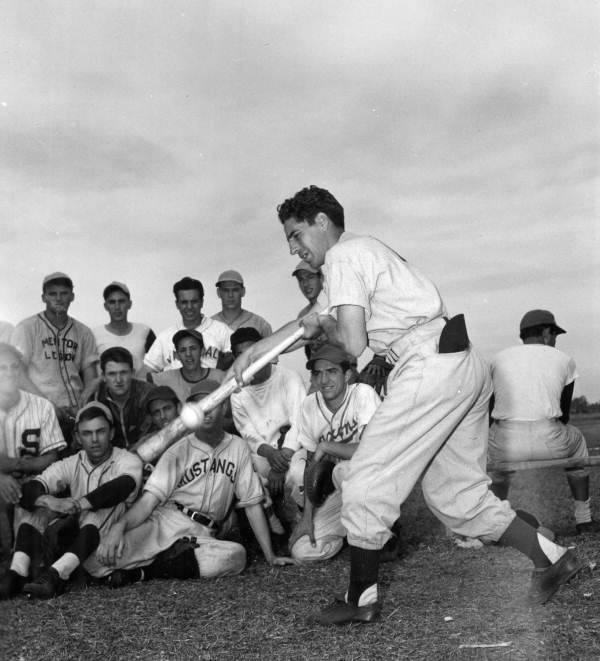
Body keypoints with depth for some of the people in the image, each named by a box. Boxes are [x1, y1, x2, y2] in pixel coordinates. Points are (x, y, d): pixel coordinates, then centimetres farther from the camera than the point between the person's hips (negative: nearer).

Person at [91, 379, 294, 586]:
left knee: (237, 555, -33)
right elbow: (149, 500, -7)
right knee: (105, 554, -31)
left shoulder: (238, 448, 12)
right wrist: (119, 526, -28)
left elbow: (252, 503, 11)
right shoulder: (179, 451, 4)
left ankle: (146, 570, -24)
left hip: (203, 536, 4)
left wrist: (270, 556, 6)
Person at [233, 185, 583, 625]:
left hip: (431, 369, -10)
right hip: (467, 368, 10)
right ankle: (553, 556, 17)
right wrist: (257, 348, 31)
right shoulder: (367, 249, 25)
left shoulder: (342, 256, -5)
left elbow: (354, 345, -14)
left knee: (367, 487, -1)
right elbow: (314, 319, 31)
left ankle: (361, 600, 11)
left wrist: (322, 326, 7)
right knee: (456, 494, 16)